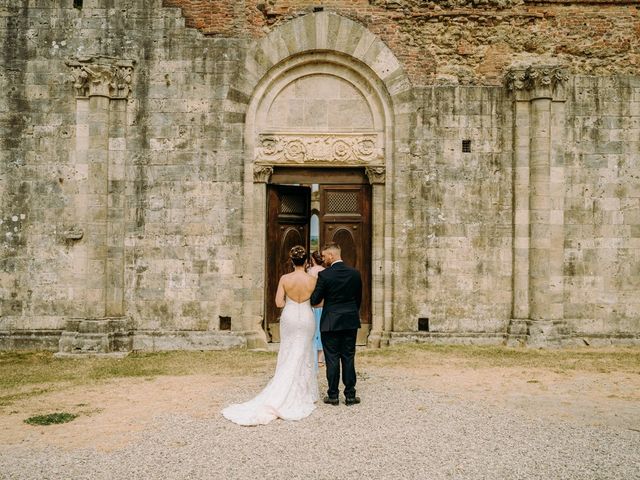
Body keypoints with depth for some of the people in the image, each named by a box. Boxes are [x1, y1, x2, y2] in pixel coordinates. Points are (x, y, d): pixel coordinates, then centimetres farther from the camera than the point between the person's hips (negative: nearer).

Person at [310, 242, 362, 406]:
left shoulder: (324, 275, -13)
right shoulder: (355, 273, 1)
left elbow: (315, 300, -9)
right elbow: (359, 298, 9)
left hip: (330, 323, -4)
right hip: (351, 322, 4)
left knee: (332, 359, 4)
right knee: (348, 359, 9)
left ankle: (333, 395, 10)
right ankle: (350, 395, 13)